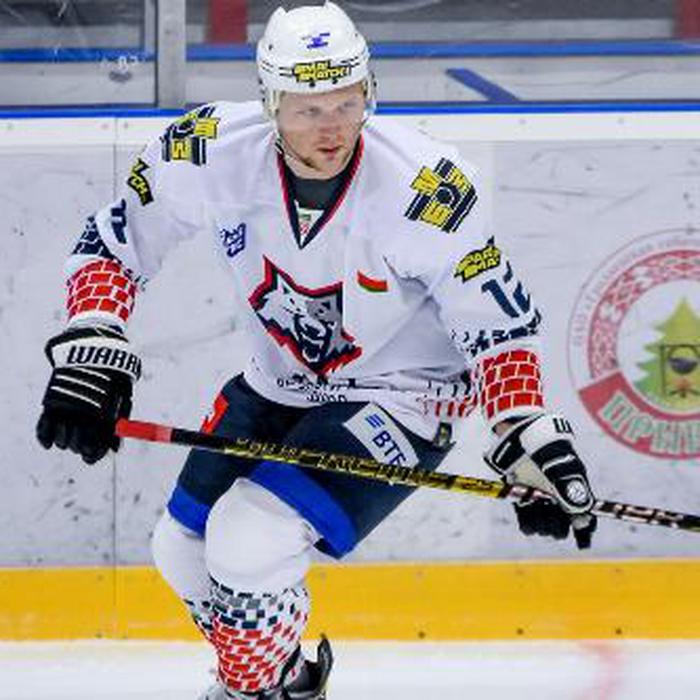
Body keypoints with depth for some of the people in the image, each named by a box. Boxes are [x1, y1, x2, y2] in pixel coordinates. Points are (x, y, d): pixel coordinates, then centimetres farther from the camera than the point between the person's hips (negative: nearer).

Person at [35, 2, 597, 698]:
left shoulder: (429, 191, -31)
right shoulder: (210, 150, -21)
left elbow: (498, 325, -19)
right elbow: (113, 245, -7)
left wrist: (534, 446, -28)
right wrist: (90, 356, -20)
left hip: (399, 394, -6)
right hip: (279, 381, 6)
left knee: (251, 542, -22)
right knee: (183, 549, 14)